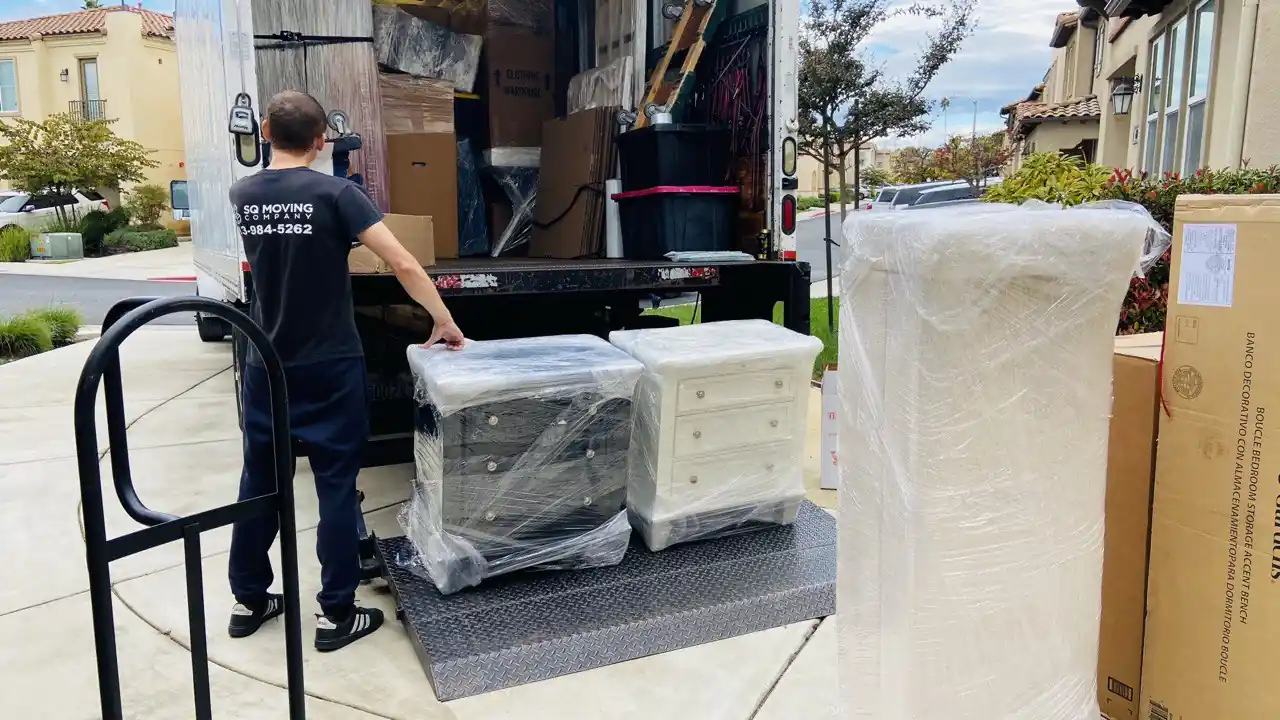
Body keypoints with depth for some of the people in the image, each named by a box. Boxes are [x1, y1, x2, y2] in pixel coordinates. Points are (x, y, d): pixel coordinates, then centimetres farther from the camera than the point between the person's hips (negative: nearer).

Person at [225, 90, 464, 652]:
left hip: (265, 368, 5)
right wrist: (443, 320, -9)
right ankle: (335, 614, 11)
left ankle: (247, 600, 28)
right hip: (329, 369, -5)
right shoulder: (335, 193, -14)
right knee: (337, 488, 4)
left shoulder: (242, 195, 3)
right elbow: (403, 264, -20)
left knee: (259, 482, 16)